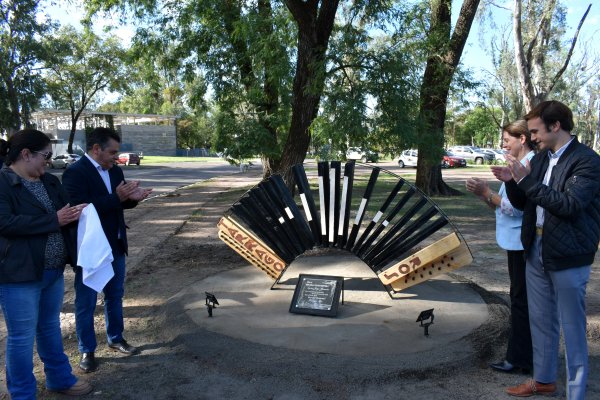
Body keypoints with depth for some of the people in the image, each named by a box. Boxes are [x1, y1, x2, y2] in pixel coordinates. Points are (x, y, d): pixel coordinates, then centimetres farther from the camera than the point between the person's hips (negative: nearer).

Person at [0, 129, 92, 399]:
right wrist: (54, 220, -22)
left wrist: (77, 213, -9)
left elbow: (66, 210, 15)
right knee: (22, 336, 5)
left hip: (53, 270, 8)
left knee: (50, 328, 22)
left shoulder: (49, 182, 10)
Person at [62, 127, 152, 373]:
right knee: (86, 302, 7)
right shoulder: (75, 173, -18)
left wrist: (131, 198, -11)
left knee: (115, 296, 20)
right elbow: (80, 208, -28)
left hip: (115, 246, 7)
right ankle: (87, 350, 21)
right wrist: (117, 197, -31)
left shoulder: (114, 170, 6)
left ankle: (116, 338, 37)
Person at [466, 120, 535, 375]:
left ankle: (518, 360, 9)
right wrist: (482, 194, 1)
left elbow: (517, 207, -22)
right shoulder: (519, 165, 14)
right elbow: (502, 204, 16)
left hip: (521, 243, -10)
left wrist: (486, 192, -14)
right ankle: (523, 355, 29)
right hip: (515, 242, 10)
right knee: (520, 298, 17)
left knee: (521, 299, -2)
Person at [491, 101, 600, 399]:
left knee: (572, 328, 4)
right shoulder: (541, 158, 9)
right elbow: (522, 203, 14)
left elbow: (569, 204, -25)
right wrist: (512, 181, -5)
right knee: (541, 321, 19)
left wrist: (526, 179, -25)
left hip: (568, 258, -7)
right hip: (536, 251, 7)